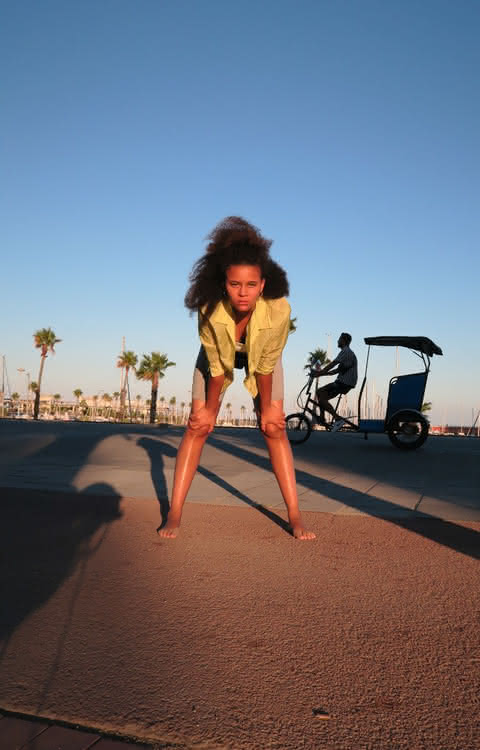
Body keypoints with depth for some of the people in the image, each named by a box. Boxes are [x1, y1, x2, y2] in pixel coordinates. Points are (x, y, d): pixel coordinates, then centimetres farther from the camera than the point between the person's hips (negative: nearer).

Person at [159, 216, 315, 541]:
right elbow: (216, 367, -23)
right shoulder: (210, 309, -38)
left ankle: (295, 515, 3)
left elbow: (265, 366, -25)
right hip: (219, 355, 0)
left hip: (262, 356, 0)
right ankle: (175, 513, 4)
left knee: (274, 428, -6)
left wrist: (267, 408, -12)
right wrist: (211, 408, -10)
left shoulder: (279, 309, -39)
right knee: (198, 426, -5)